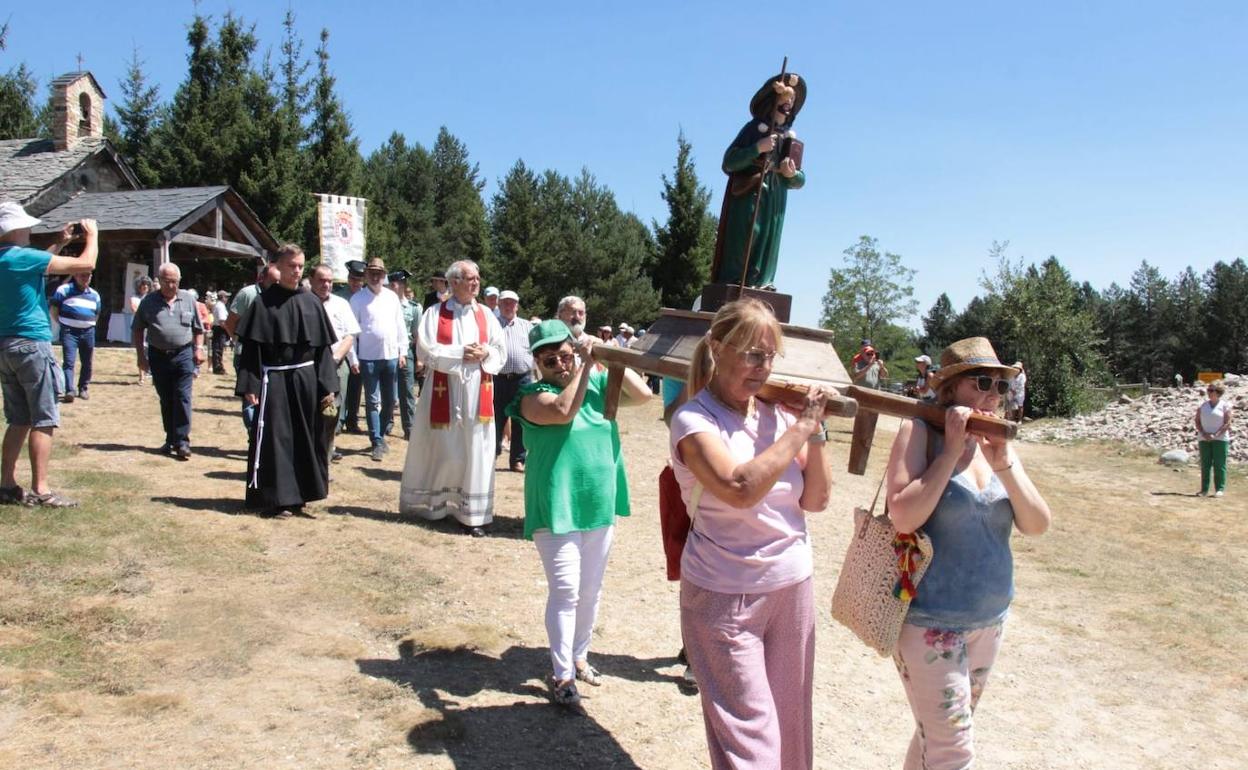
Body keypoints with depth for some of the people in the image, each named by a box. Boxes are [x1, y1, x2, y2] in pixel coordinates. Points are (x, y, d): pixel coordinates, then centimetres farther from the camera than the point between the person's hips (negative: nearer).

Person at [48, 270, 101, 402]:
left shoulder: (95, 295, 12)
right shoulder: (64, 290, -3)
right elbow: (53, 308, 0)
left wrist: (89, 325, 16)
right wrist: (62, 323, 2)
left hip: (88, 332, 5)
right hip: (69, 331, -4)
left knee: (87, 362, 8)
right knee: (69, 361, -13)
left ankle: (83, 389, 21)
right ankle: (70, 391, -20)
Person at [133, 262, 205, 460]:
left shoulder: (188, 299, 5)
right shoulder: (149, 301, 3)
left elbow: (198, 328, 13)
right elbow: (138, 330, 9)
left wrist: (198, 349, 1)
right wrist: (141, 355, 4)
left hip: (183, 354, -1)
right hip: (158, 356, 1)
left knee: (182, 397, -8)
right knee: (166, 400, 11)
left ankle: (182, 441, -7)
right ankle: (171, 439, 23)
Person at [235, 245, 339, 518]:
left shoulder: (312, 302, 6)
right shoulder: (264, 302, -2)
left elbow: (324, 347, 6)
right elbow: (251, 347, -3)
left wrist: (328, 387, 0)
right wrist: (250, 386, -11)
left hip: (307, 380, 3)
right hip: (274, 380, -3)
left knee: (306, 439, 8)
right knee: (274, 439, 0)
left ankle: (299, 496, 20)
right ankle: (275, 498, 11)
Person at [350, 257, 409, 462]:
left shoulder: (392, 297, 8)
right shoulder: (358, 298, -2)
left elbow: (400, 325, 11)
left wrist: (403, 352, 7)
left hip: (391, 355, 4)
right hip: (369, 357, -4)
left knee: (390, 400, 12)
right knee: (373, 402, 0)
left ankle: (381, 434, 29)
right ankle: (377, 443, 4)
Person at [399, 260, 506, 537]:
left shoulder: (486, 315, 10)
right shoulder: (435, 313, 0)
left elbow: (501, 352, 9)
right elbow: (424, 349, -10)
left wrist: (485, 353, -12)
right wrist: (460, 353, -15)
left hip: (477, 395, 3)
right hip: (444, 393, -3)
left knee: (475, 453, 2)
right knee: (440, 451, 6)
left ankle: (472, 513, 8)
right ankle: (430, 505, 23)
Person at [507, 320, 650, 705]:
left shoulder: (598, 384, 6)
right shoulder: (533, 395, -8)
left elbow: (643, 394, -2)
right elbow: (563, 410, -27)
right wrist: (587, 365, -23)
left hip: (600, 507, 5)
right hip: (557, 510, -5)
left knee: (590, 590, 17)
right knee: (565, 591, -5)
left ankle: (578, 656, 35)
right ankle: (562, 674, 8)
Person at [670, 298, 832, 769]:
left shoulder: (778, 414, 2)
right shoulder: (694, 420, -13)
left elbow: (815, 500, 4)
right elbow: (740, 488, -29)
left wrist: (815, 431, -8)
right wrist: (801, 428, -20)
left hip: (793, 585, 6)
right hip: (725, 596, -5)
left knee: (790, 722, 17)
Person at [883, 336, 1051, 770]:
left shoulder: (998, 441, 5)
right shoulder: (921, 432, -12)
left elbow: (1037, 526, -2)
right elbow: (903, 518, -24)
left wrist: (1003, 463, -17)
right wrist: (952, 450, -22)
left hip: (989, 619, 6)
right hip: (930, 620, -6)